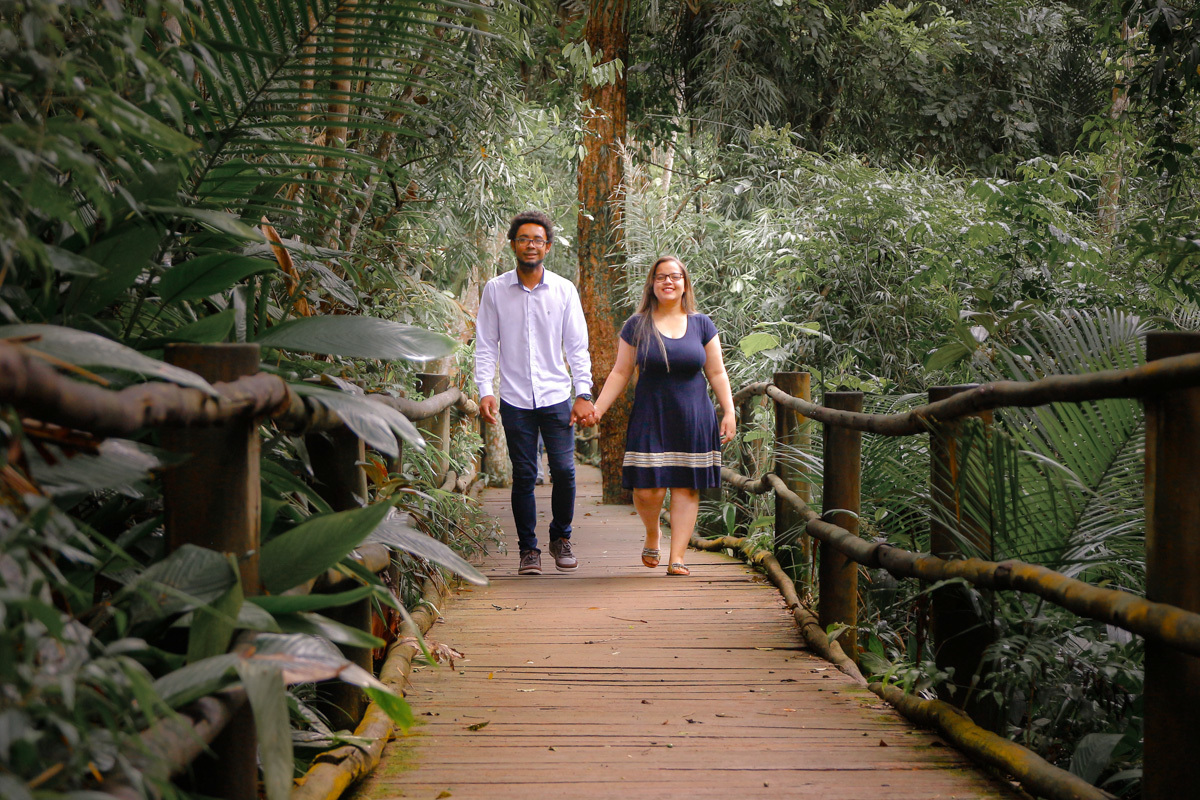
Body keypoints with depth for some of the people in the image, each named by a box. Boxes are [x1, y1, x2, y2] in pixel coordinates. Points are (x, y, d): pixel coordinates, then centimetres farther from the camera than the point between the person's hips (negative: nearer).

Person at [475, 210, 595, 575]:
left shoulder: (564, 290, 3)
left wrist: (583, 394, -2)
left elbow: (577, 346, 5)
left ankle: (561, 538, 18)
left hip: (556, 397, 0)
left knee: (564, 470, -4)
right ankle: (528, 549, 13)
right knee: (523, 476, 1)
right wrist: (485, 390, -6)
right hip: (514, 399, 0)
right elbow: (485, 344, 5)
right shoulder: (495, 290, 3)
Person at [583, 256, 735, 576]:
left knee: (686, 488, -1)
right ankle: (652, 533, 23)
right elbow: (620, 373, 6)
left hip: (693, 420, 1)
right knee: (648, 488, -8)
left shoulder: (701, 325, 8)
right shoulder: (637, 326, 5)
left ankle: (677, 557, 4)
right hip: (650, 419, -1)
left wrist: (729, 412, 2)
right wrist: (597, 409, -1)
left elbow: (717, 373, 10)